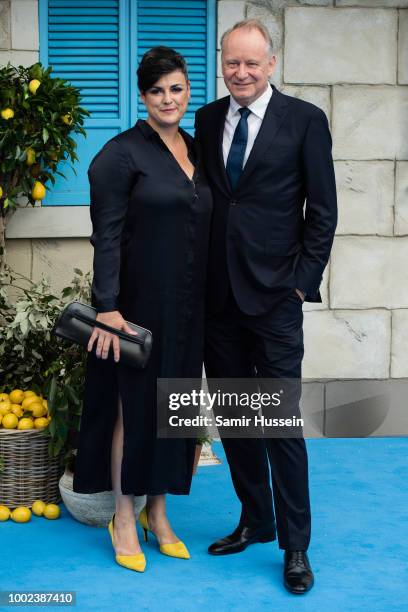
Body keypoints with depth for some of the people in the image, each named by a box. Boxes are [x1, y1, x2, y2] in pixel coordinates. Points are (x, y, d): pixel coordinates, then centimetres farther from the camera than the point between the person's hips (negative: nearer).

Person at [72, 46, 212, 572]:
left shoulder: (196, 150, 10)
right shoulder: (122, 153, -9)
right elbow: (106, 235, -13)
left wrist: (209, 302, 13)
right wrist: (107, 308, -20)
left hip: (187, 304, 6)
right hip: (140, 301, -6)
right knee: (134, 403, 3)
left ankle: (157, 510, 26)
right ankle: (123, 517, 17)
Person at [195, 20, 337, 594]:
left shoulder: (305, 120, -3)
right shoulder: (207, 120, 10)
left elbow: (323, 209, -2)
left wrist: (304, 280, -7)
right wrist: (199, 277, 6)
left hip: (274, 293, -4)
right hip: (218, 294, 5)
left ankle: (295, 545, 8)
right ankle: (254, 521, 27)